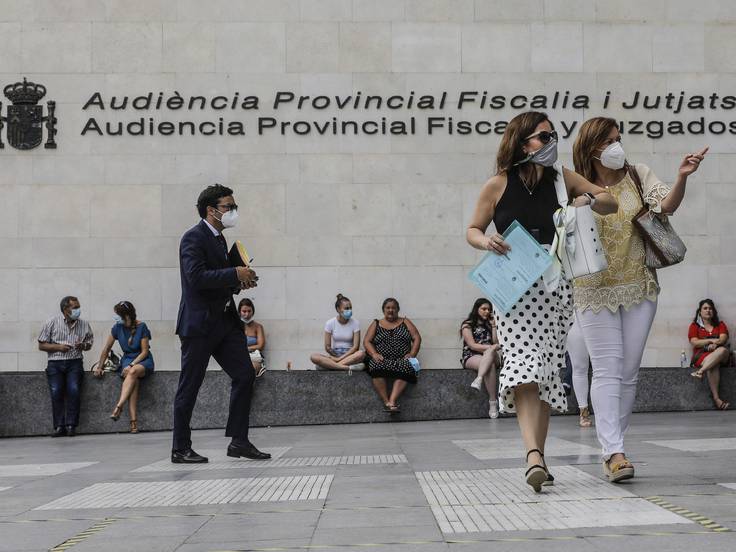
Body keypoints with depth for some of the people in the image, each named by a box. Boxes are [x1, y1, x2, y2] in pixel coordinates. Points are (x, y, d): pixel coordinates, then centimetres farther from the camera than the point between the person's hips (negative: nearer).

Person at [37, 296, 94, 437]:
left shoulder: (84, 324, 10)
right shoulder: (52, 323, 3)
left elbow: (89, 344, 21)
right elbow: (41, 345, 5)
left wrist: (83, 345, -3)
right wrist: (58, 347, -10)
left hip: (74, 362, 1)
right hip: (55, 363, -1)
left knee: (74, 389, -22)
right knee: (56, 391, -19)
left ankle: (71, 426, -16)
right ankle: (59, 427, -14)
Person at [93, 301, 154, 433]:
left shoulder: (141, 327, -10)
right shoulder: (118, 328, 1)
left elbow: (145, 351, -10)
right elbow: (106, 349, 11)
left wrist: (131, 365, -20)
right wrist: (99, 367, 9)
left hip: (143, 360, -2)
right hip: (127, 360, 2)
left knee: (133, 372, -38)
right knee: (134, 382, -31)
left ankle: (118, 407, -45)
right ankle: (133, 421, -43)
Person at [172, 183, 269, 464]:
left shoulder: (218, 239, 18)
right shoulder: (194, 238, -11)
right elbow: (196, 277, -23)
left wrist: (240, 282, 6)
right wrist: (235, 274, -19)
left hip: (224, 321, 9)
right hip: (199, 322, -9)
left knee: (245, 374, 1)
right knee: (189, 387, -1)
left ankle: (239, 441, 7)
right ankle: (180, 449, 7)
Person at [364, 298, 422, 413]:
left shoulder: (405, 322, 19)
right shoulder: (376, 324, 19)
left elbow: (417, 338, 10)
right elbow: (367, 341, 9)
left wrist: (412, 354, -8)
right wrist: (374, 354, -11)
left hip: (402, 359, 0)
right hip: (382, 359, 0)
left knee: (405, 368, -37)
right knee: (378, 367, -37)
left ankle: (392, 400, -45)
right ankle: (386, 401, -36)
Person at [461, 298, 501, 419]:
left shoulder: (489, 324, 21)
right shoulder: (467, 325, 6)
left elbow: (496, 342, 9)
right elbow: (472, 345, -7)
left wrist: (493, 325, 5)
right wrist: (491, 347, -13)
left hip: (490, 357, 3)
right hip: (470, 357, -3)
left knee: (491, 352, -36)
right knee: (490, 365, -37)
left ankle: (479, 379, -56)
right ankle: (493, 402, -45)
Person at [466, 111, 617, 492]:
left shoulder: (560, 178, 6)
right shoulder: (498, 186, -1)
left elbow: (610, 202, 14)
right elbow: (472, 231, 8)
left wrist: (588, 200, -8)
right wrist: (486, 241, -14)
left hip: (555, 285, 3)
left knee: (546, 373, 6)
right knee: (524, 369, -18)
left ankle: (538, 457, 16)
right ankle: (534, 455, -29)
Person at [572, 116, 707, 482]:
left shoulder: (638, 177, 2)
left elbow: (666, 206, -12)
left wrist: (682, 178, -29)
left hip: (639, 287, 3)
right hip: (595, 289, -3)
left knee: (628, 372, 4)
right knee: (607, 370, -10)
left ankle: (610, 450, 14)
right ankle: (614, 452, -15)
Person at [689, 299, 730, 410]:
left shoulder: (720, 324, 22)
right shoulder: (695, 325, 16)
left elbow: (723, 338, 2)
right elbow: (694, 342, -1)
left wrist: (715, 344, -21)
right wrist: (711, 340, -13)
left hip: (720, 356, 2)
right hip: (702, 355, -2)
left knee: (723, 350, -37)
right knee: (713, 364, -40)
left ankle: (700, 371, -47)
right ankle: (716, 398, -50)